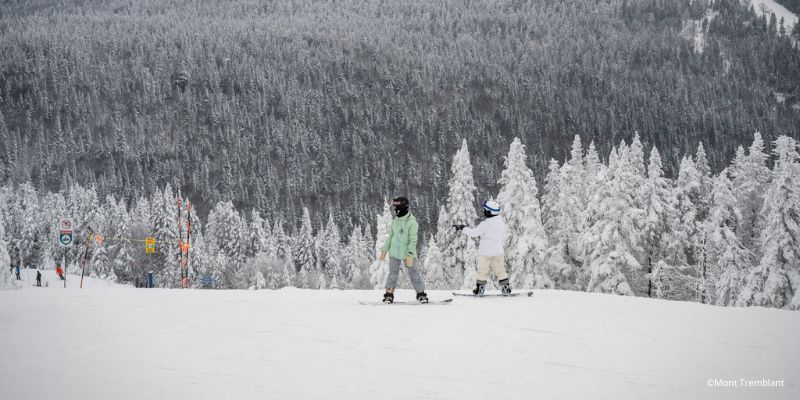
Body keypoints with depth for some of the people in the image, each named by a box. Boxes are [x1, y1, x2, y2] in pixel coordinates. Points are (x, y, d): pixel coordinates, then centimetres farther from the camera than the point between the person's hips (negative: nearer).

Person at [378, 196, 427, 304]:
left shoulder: (411, 222, -13)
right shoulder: (395, 221, 5)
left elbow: (413, 240, -15)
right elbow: (390, 237, 14)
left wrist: (410, 255, -22)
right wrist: (384, 250, 12)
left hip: (407, 254, -4)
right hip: (394, 253, 4)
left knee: (413, 273, 2)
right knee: (393, 274, 4)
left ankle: (421, 294, 12)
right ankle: (389, 295, 9)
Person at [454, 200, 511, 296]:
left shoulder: (485, 224, -17)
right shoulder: (501, 223, 2)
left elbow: (473, 233, -19)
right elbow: (503, 238, 12)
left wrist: (462, 228, -8)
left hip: (485, 252, -5)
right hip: (498, 252, 5)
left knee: (482, 270, 6)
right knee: (500, 270, 13)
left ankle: (480, 289, 9)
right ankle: (506, 288, 12)